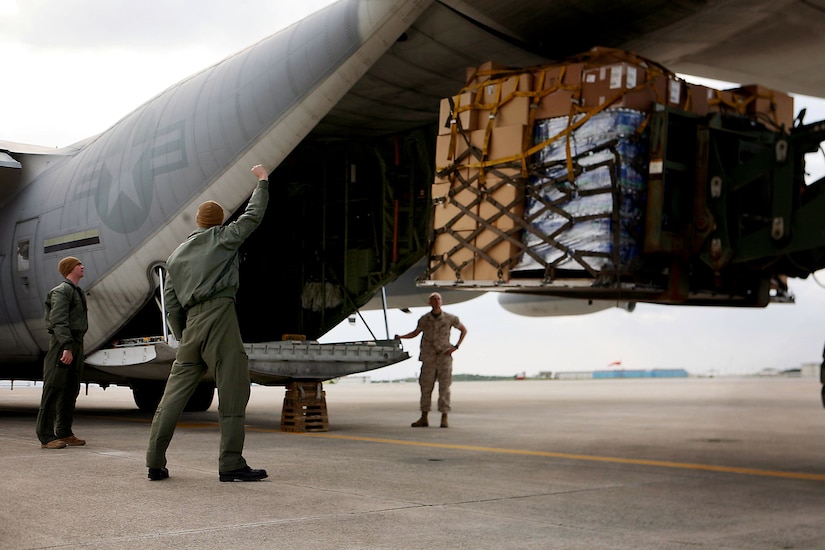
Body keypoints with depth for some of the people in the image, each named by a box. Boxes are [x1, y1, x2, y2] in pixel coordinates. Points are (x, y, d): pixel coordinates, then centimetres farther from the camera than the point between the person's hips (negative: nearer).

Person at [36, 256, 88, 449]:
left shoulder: (77, 291, 22)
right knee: (53, 389, -8)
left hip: (76, 345, 10)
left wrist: (77, 348, 15)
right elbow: (59, 322, -19)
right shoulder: (61, 291, -8)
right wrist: (66, 347, -27)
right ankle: (46, 436, -7)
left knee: (71, 391, 11)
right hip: (62, 344, -10)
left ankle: (64, 433, 18)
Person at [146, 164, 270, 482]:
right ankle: (231, 464, -7)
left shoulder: (176, 256, 23)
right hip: (219, 315, -6)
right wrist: (262, 182, 26)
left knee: (175, 391, 8)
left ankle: (155, 463, 9)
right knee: (232, 389, -4)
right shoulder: (221, 238, 9)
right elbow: (252, 216, 13)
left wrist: (182, 337, 21)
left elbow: (170, 302, 18)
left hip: (191, 322, 6)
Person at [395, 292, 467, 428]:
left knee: (444, 387, -5)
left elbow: (464, 330, 10)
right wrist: (401, 337, 2)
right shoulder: (424, 319, 4)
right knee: (426, 387, 2)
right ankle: (424, 418, 9)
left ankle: (444, 418, 0)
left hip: (444, 357, -2)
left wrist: (456, 346, 0)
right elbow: (415, 333, 18)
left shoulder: (449, 318, -1)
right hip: (429, 358, 2)